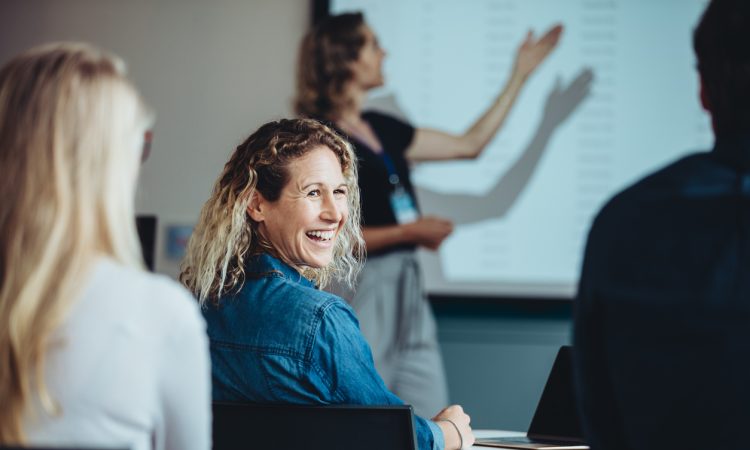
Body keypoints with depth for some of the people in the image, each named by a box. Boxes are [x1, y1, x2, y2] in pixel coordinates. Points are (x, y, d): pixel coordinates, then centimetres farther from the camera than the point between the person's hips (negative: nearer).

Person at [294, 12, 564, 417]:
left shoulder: (382, 129, 14)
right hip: (360, 294, -8)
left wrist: (520, 75, 20)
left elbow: (469, 145, 19)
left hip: (407, 293, 8)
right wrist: (407, 232, -16)